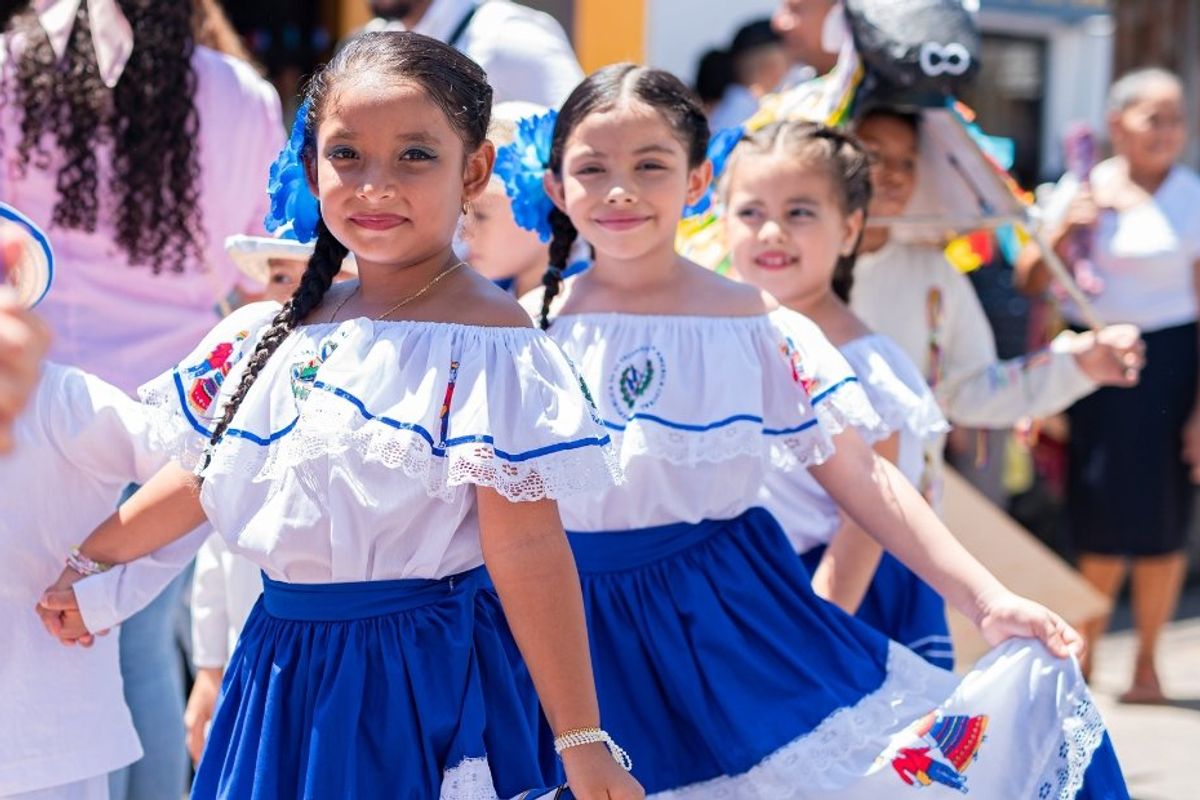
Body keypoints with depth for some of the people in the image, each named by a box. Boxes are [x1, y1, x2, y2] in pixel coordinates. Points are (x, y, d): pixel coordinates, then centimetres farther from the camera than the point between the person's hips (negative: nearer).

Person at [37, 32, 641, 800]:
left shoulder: (486, 336, -14)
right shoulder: (283, 331, 7)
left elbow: (527, 548, -18)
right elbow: (201, 475, 21)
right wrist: (88, 563, 29)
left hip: (428, 678, -7)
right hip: (285, 670, 7)